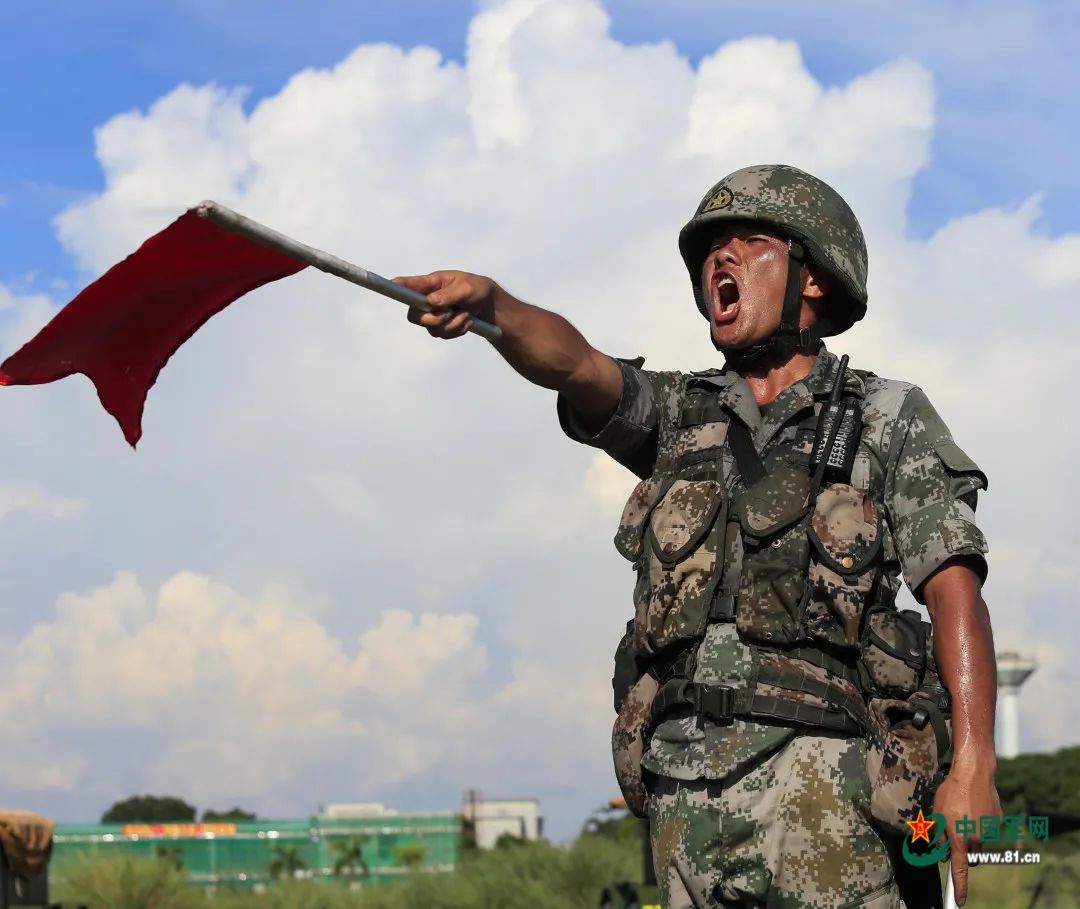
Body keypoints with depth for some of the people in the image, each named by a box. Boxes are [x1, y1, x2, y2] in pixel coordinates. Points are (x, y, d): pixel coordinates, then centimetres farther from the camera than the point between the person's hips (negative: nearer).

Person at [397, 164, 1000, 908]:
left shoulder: (890, 421, 10)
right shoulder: (678, 417, 20)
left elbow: (955, 595, 0)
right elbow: (573, 364, -1)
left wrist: (974, 766, -14)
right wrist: (488, 301, -24)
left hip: (822, 785, -4)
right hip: (686, 793, 4)